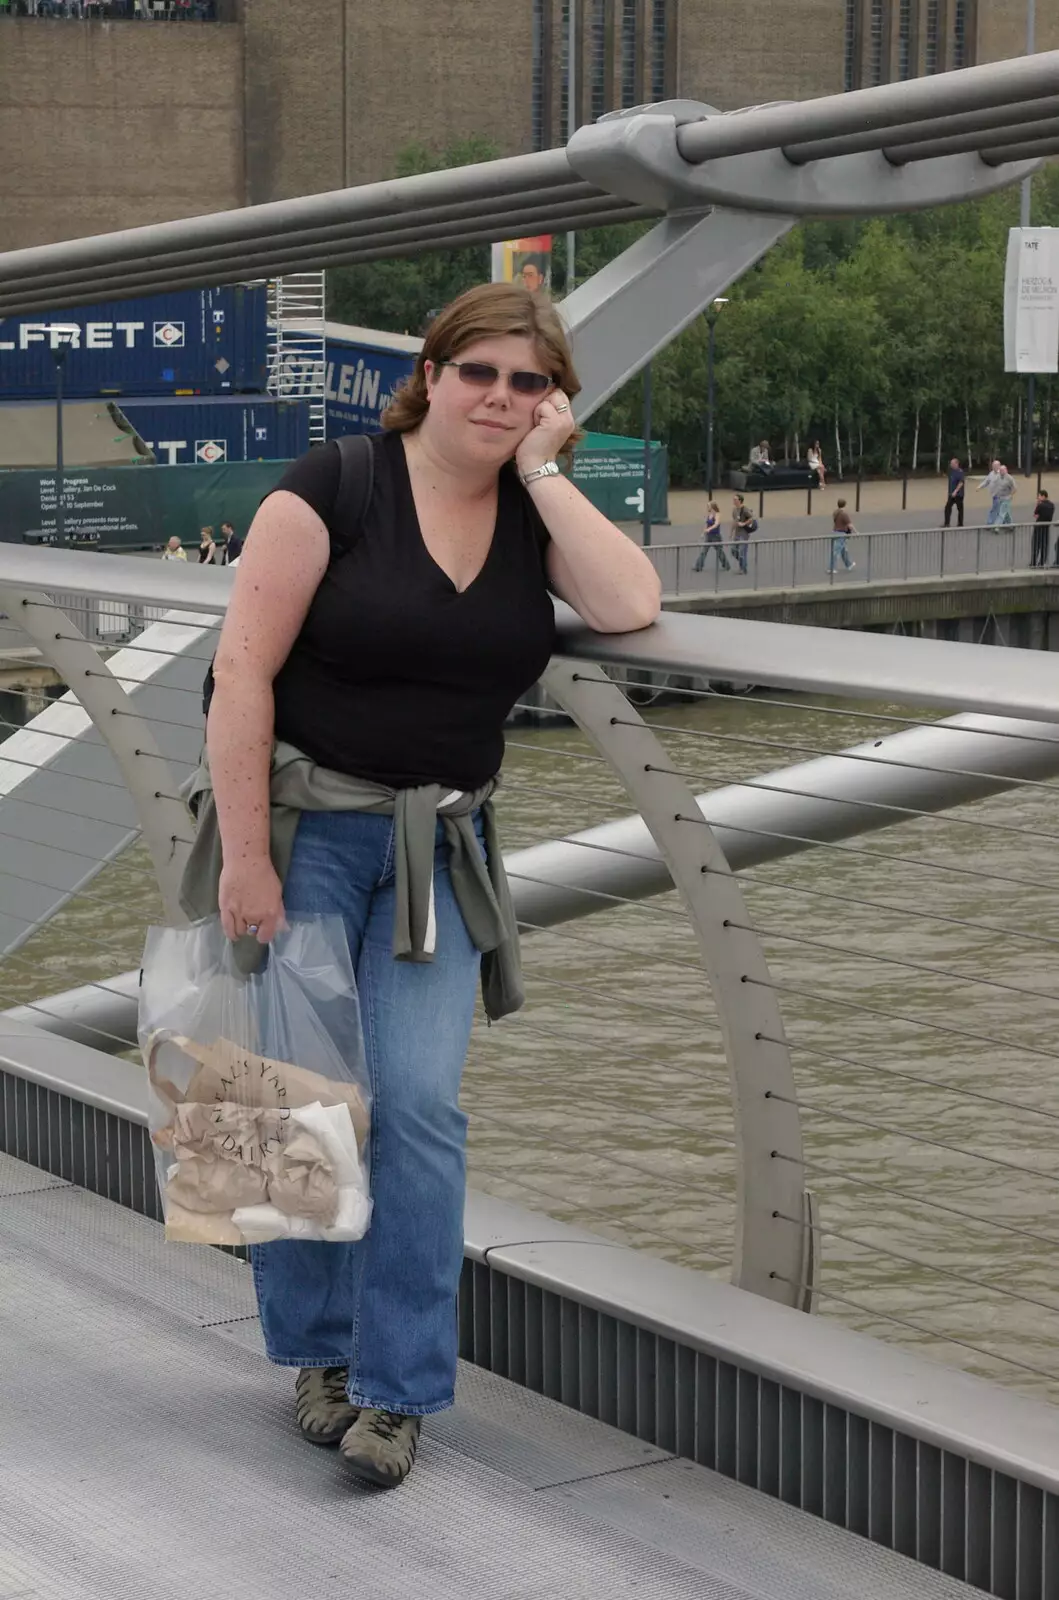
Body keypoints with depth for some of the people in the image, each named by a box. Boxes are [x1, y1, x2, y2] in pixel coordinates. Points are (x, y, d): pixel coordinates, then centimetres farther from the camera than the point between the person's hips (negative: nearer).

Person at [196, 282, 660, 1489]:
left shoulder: (537, 515, 4)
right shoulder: (335, 486, -10)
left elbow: (630, 608, -15)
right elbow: (243, 671, -13)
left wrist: (543, 472, -11)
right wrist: (244, 859, -16)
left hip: (438, 845, 3)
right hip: (304, 822, -3)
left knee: (419, 1104, -7)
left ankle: (397, 1387, 1)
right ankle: (320, 1351, 21)